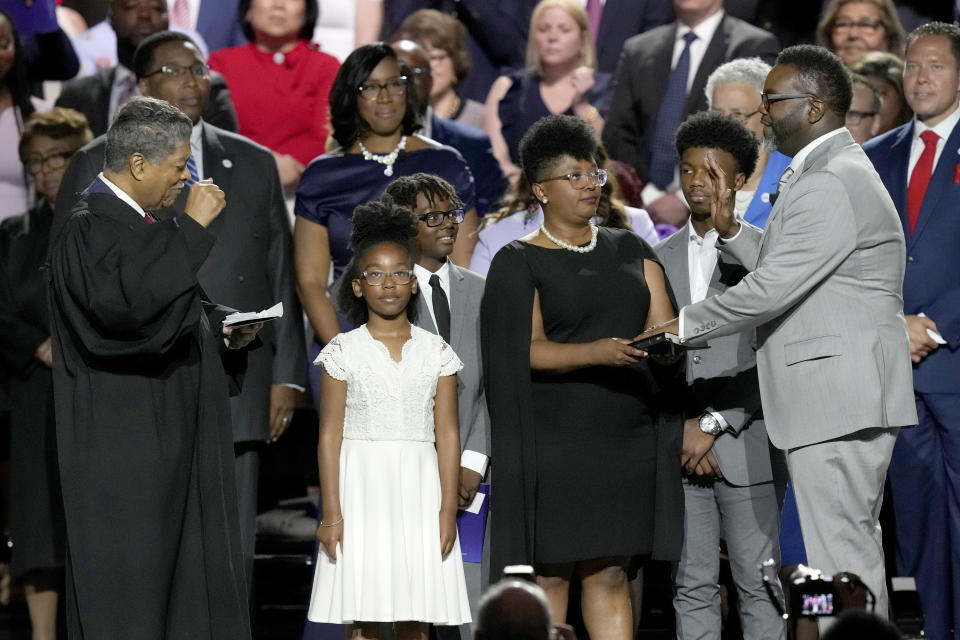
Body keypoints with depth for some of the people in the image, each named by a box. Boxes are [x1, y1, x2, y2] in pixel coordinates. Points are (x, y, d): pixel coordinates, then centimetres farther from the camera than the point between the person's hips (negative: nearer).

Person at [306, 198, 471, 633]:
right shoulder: (343, 352, 0)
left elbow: (447, 434, 4)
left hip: (418, 486, 1)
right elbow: (330, 435, 0)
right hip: (361, 486, -1)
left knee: (415, 619, 4)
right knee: (361, 617, -1)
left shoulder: (436, 351, 5)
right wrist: (331, 513, -5)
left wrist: (448, 509, -2)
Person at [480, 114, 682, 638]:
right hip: (553, 444, -4)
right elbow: (528, 351, -10)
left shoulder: (628, 249, 16)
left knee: (610, 575, 4)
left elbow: (663, 324, 7)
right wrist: (596, 353, -26)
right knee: (549, 575, -3)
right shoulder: (518, 262, 1)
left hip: (628, 437, 4)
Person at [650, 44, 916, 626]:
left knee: (840, 557, -10)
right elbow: (782, 268, 22)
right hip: (846, 401, 11)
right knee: (857, 552, 14)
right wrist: (732, 229, 8)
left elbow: (770, 290, -19)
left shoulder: (829, 186, -18)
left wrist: (685, 326, -7)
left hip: (837, 402, -11)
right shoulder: (840, 173, 18)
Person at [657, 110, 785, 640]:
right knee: (692, 588, 5)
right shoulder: (661, 258, 14)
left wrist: (714, 426, -9)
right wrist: (683, 428, -1)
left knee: (759, 586, -2)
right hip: (680, 450, 4)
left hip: (745, 445, -4)